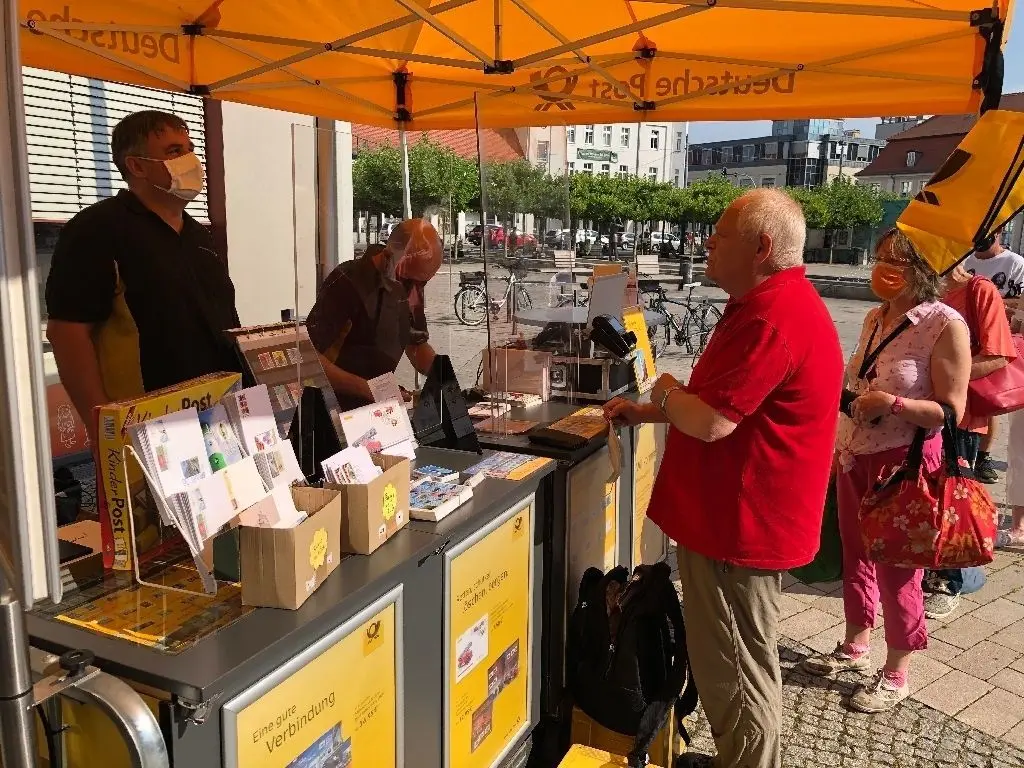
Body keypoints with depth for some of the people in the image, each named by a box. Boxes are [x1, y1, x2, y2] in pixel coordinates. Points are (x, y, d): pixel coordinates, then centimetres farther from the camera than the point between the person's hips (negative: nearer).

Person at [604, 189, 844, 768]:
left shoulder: (772, 318, -25)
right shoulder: (775, 303, 13)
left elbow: (710, 422, -28)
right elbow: (724, 404, 20)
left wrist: (667, 392, -8)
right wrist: (644, 413, 13)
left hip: (740, 525, -11)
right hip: (743, 516, 11)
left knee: (737, 671, 6)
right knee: (739, 663, 24)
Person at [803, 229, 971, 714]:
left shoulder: (946, 325, -14)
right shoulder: (876, 318, 7)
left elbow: (951, 411, -15)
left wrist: (892, 404, -28)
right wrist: (838, 447, 15)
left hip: (906, 463, -7)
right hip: (856, 458, 7)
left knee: (897, 570, 5)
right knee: (856, 556, 18)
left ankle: (895, 677, 23)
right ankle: (854, 647, 38)